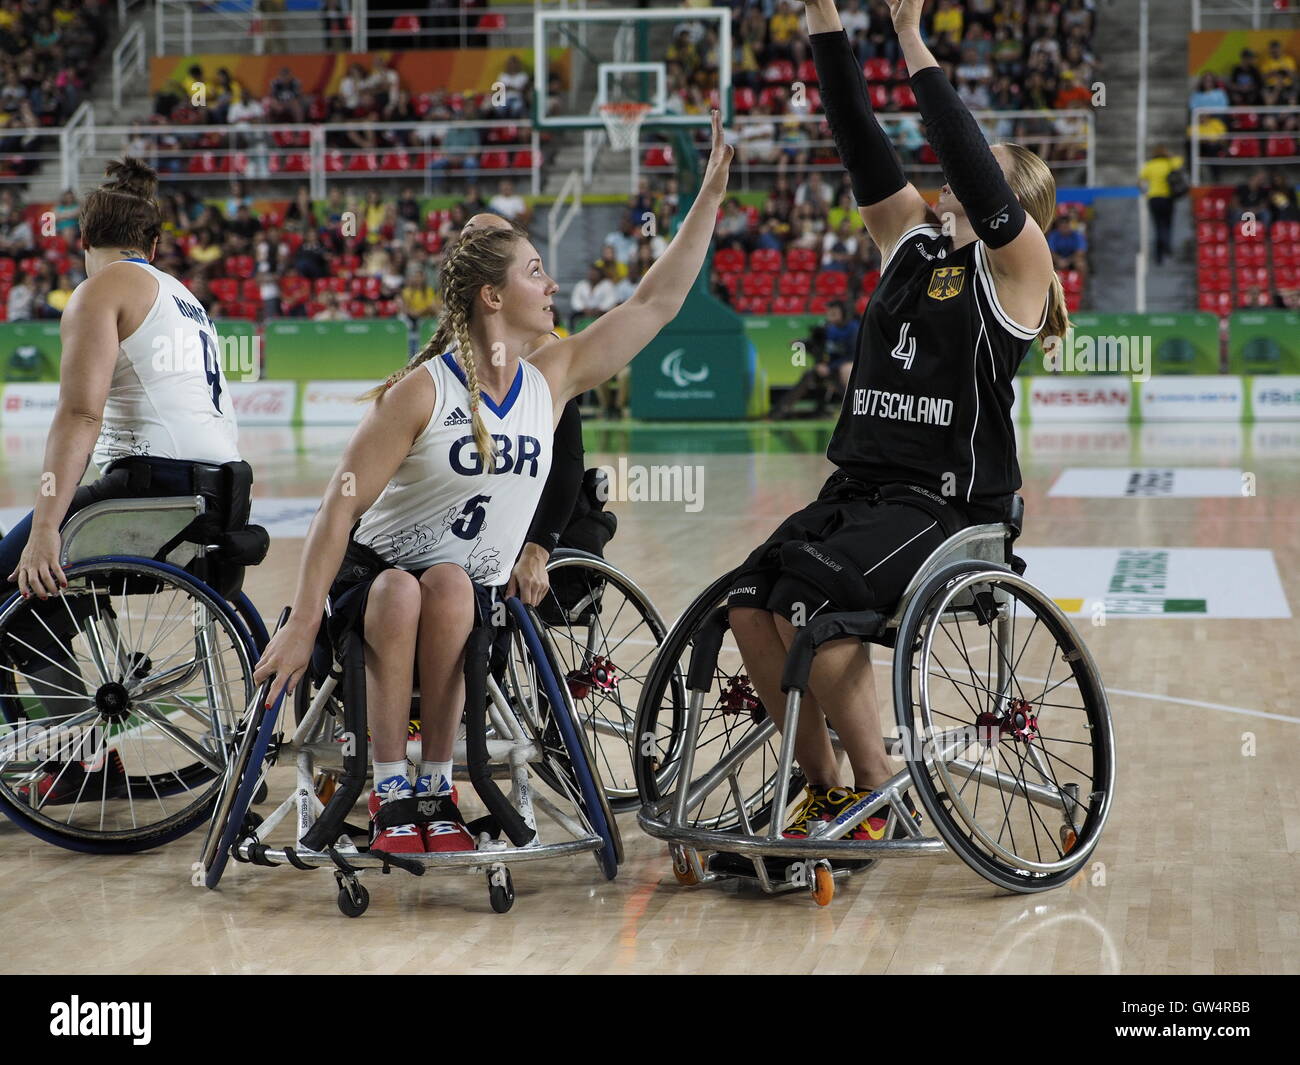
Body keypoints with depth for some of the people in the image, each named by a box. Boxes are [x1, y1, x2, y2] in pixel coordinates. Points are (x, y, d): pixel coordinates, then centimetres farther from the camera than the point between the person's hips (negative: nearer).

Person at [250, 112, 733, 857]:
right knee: (401, 592, -38)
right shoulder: (423, 391, -13)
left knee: (449, 587, -33)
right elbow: (341, 507, -14)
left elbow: (656, 302, 4)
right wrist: (302, 626, -20)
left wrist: (711, 195, -1)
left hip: (472, 591, 3)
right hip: (374, 575, -3)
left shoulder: (552, 382, 2)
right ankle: (393, 795, -30)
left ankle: (436, 788, -24)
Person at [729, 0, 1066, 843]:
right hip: (863, 485, 7)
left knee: (810, 601, -26)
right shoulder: (912, 237, 15)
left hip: (951, 501, -7)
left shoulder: (1017, 262, -2)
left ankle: (878, 787, -8)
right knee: (750, 603, -14)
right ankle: (824, 788, 0)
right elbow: (860, 140, 7)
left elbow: (971, 163, -18)